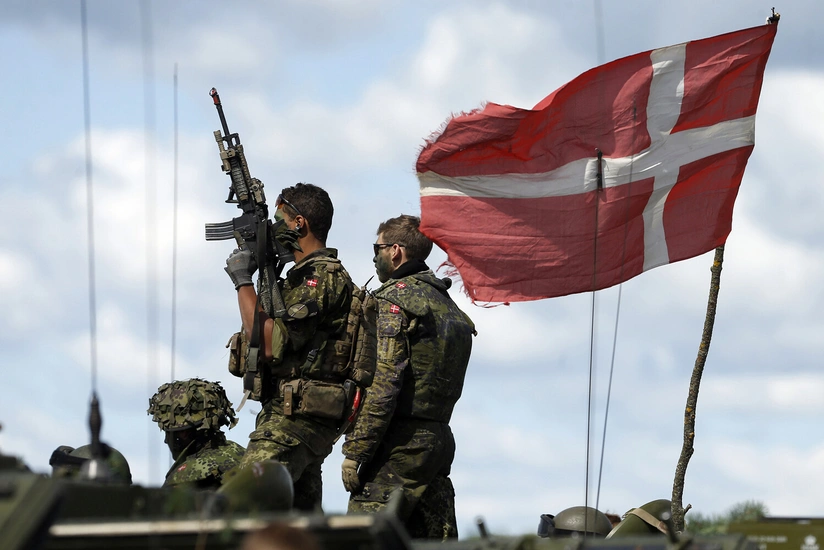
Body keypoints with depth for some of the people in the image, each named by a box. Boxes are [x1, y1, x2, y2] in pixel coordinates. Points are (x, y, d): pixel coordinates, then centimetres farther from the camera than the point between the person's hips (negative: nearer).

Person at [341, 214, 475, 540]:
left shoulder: (394, 300, -9)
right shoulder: (445, 303, 18)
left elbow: (384, 383, -16)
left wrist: (355, 451, -15)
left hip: (400, 445, -9)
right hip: (440, 438, 9)